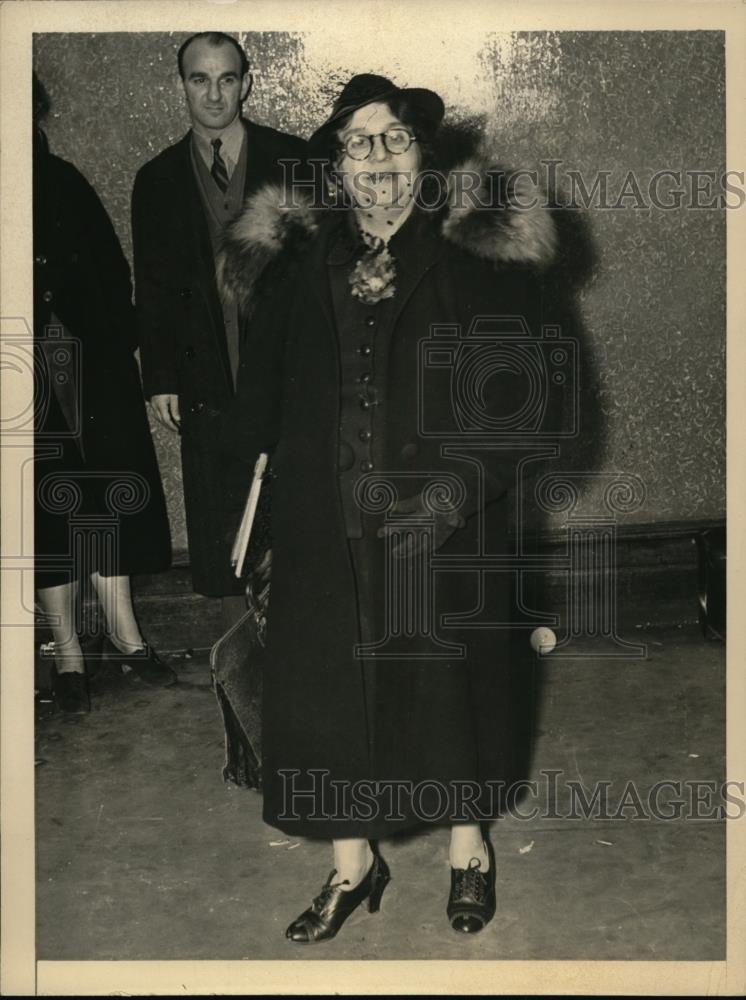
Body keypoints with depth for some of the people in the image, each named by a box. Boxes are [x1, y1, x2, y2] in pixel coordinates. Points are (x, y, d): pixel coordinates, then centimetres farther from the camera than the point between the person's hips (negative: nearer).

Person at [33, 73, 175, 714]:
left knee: (102, 497, 6)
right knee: (47, 509, 4)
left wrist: (116, 343, -3)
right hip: (30, 387, -2)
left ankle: (123, 632, 18)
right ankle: (67, 653, 14)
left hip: (93, 373, 2)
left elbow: (112, 270, 8)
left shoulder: (64, 182, 7)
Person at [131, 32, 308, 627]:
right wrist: (160, 380, 2)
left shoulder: (294, 161, 3)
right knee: (222, 524, 7)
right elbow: (152, 288, 9)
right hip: (208, 383, 2)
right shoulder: (157, 181, 9)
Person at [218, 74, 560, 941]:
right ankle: (354, 861, 24)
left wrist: (458, 490, -18)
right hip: (327, 528, 2)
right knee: (326, 680, 4)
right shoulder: (299, 268, 5)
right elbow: (260, 405, 9)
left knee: (448, 675, 10)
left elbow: (519, 393, -7)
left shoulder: (477, 260, -3)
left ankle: (469, 846, 32)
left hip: (444, 526, -2)